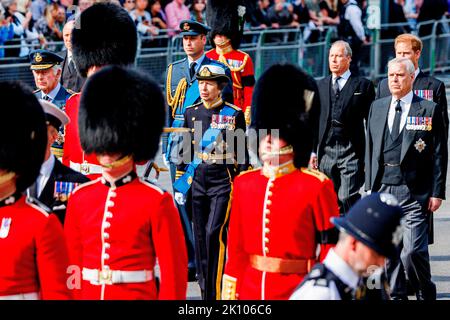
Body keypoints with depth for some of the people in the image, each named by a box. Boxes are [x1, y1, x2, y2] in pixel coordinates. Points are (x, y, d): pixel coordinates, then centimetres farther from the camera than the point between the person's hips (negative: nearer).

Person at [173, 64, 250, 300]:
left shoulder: (234, 114, -2)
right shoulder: (191, 113, 8)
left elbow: (242, 152, 1)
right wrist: (179, 185, 10)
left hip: (223, 182, -4)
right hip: (198, 182, 4)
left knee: (214, 233, -14)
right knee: (200, 237, 6)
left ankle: (216, 293, -11)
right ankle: (206, 292, 16)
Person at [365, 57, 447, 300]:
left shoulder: (429, 110, -1)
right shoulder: (377, 107, 12)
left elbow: (439, 154, -1)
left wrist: (437, 193, -5)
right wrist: (369, 186, 11)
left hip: (413, 192, -4)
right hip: (383, 189, 4)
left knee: (413, 250, -11)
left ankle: (425, 294, 11)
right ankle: (396, 295, 17)